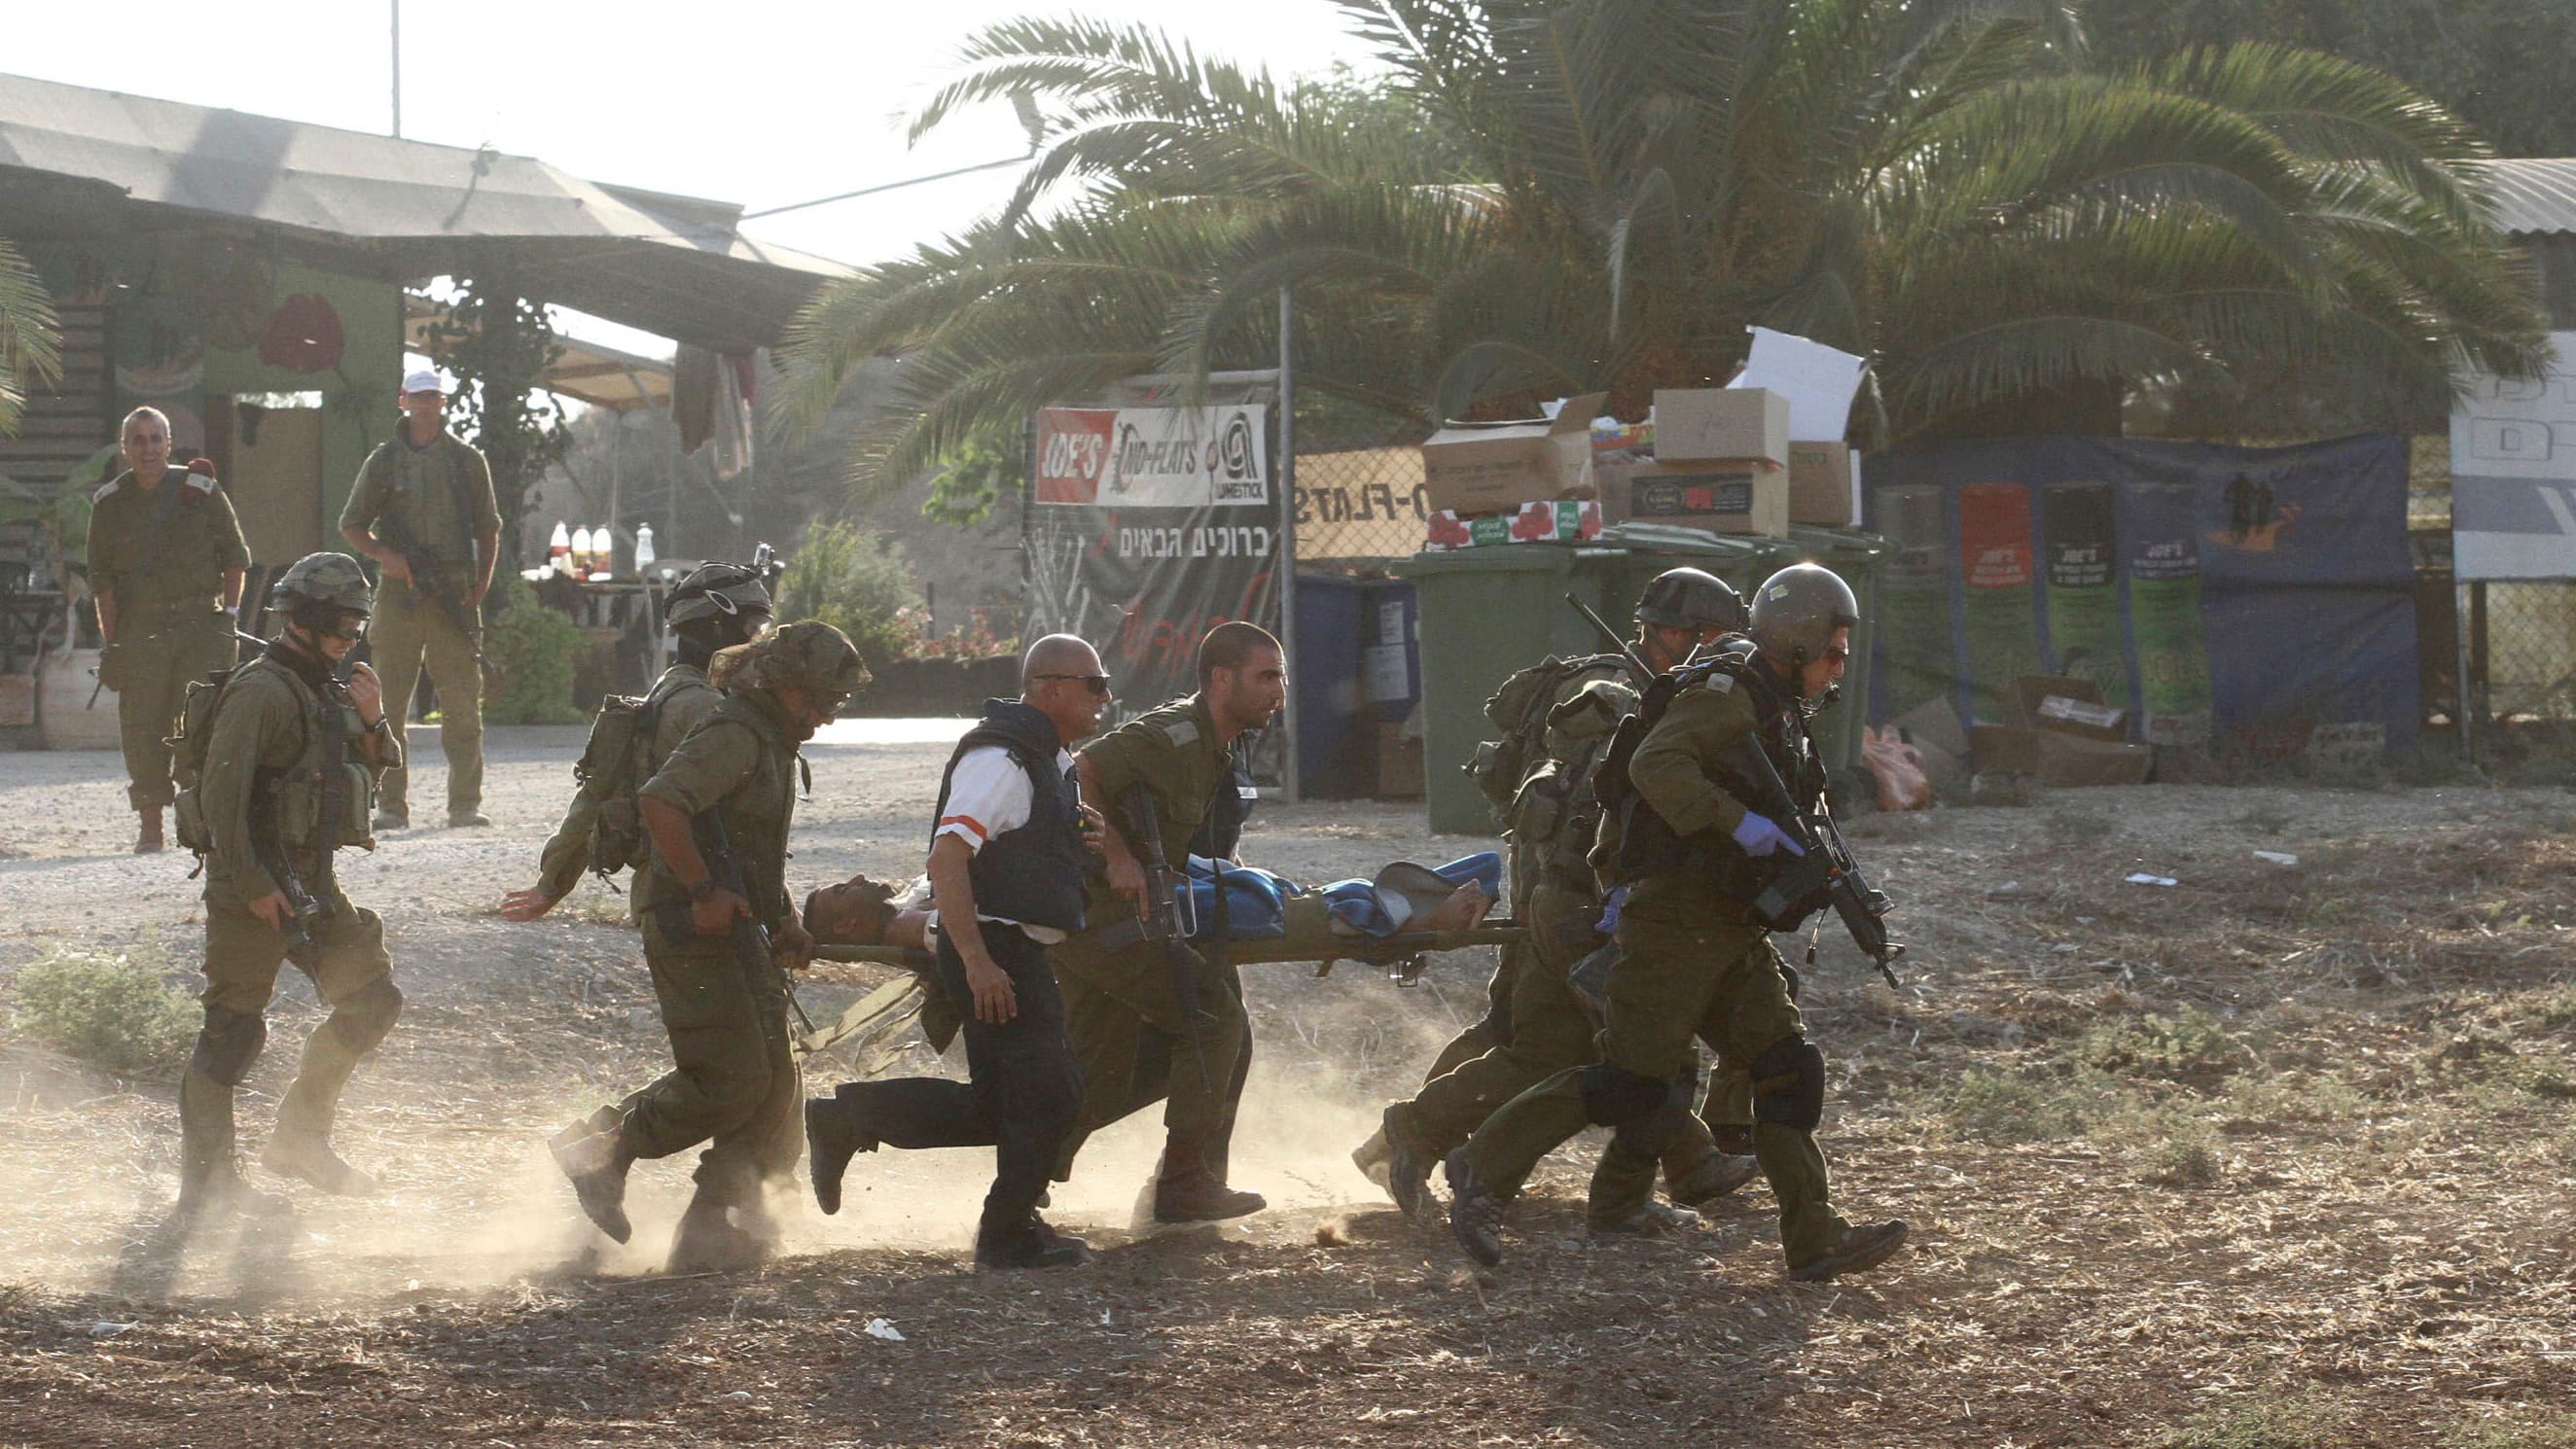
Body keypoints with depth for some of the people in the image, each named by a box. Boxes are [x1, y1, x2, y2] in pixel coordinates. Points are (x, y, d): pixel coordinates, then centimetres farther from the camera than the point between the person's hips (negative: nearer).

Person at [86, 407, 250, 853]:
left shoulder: (201, 492, 2)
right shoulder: (109, 503, 6)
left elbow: (235, 557, 9)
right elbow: (102, 578, 7)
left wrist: (227, 614, 1)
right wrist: (112, 641, 1)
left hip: (200, 625, -1)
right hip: (139, 628, 1)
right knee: (142, 728, -1)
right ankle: (149, 827, 4)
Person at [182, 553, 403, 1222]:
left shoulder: (324, 690, 15)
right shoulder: (263, 691, -15)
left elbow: (369, 776, 23)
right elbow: (222, 791, -22)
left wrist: (371, 722, 3)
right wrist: (251, 885, -23)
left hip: (313, 885, 10)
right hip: (255, 889, -10)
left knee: (372, 998, 10)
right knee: (235, 1028, -5)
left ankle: (300, 1139, 20)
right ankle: (206, 1185, 0)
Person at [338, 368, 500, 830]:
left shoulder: (468, 461, 11)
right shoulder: (384, 461, 8)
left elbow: (488, 528, 13)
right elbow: (351, 524, 11)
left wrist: (482, 581, 0)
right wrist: (384, 554, -7)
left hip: (454, 593, 0)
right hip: (400, 592, 0)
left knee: (463, 705, -3)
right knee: (390, 705, -1)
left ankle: (465, 803, 1)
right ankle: (391, 805, 3)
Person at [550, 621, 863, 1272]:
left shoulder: (773, 742, 20)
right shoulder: (734, 735, -14)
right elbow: (658, 803, -29)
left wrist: (785, 923, 15)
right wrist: (704, 892, -26)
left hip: (738, 935, 10)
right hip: (697, 933, -10)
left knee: (773, 1087, 6)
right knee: (733, 1083, -13)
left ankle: (710, 1229, 9)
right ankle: (605, 1151, 2)